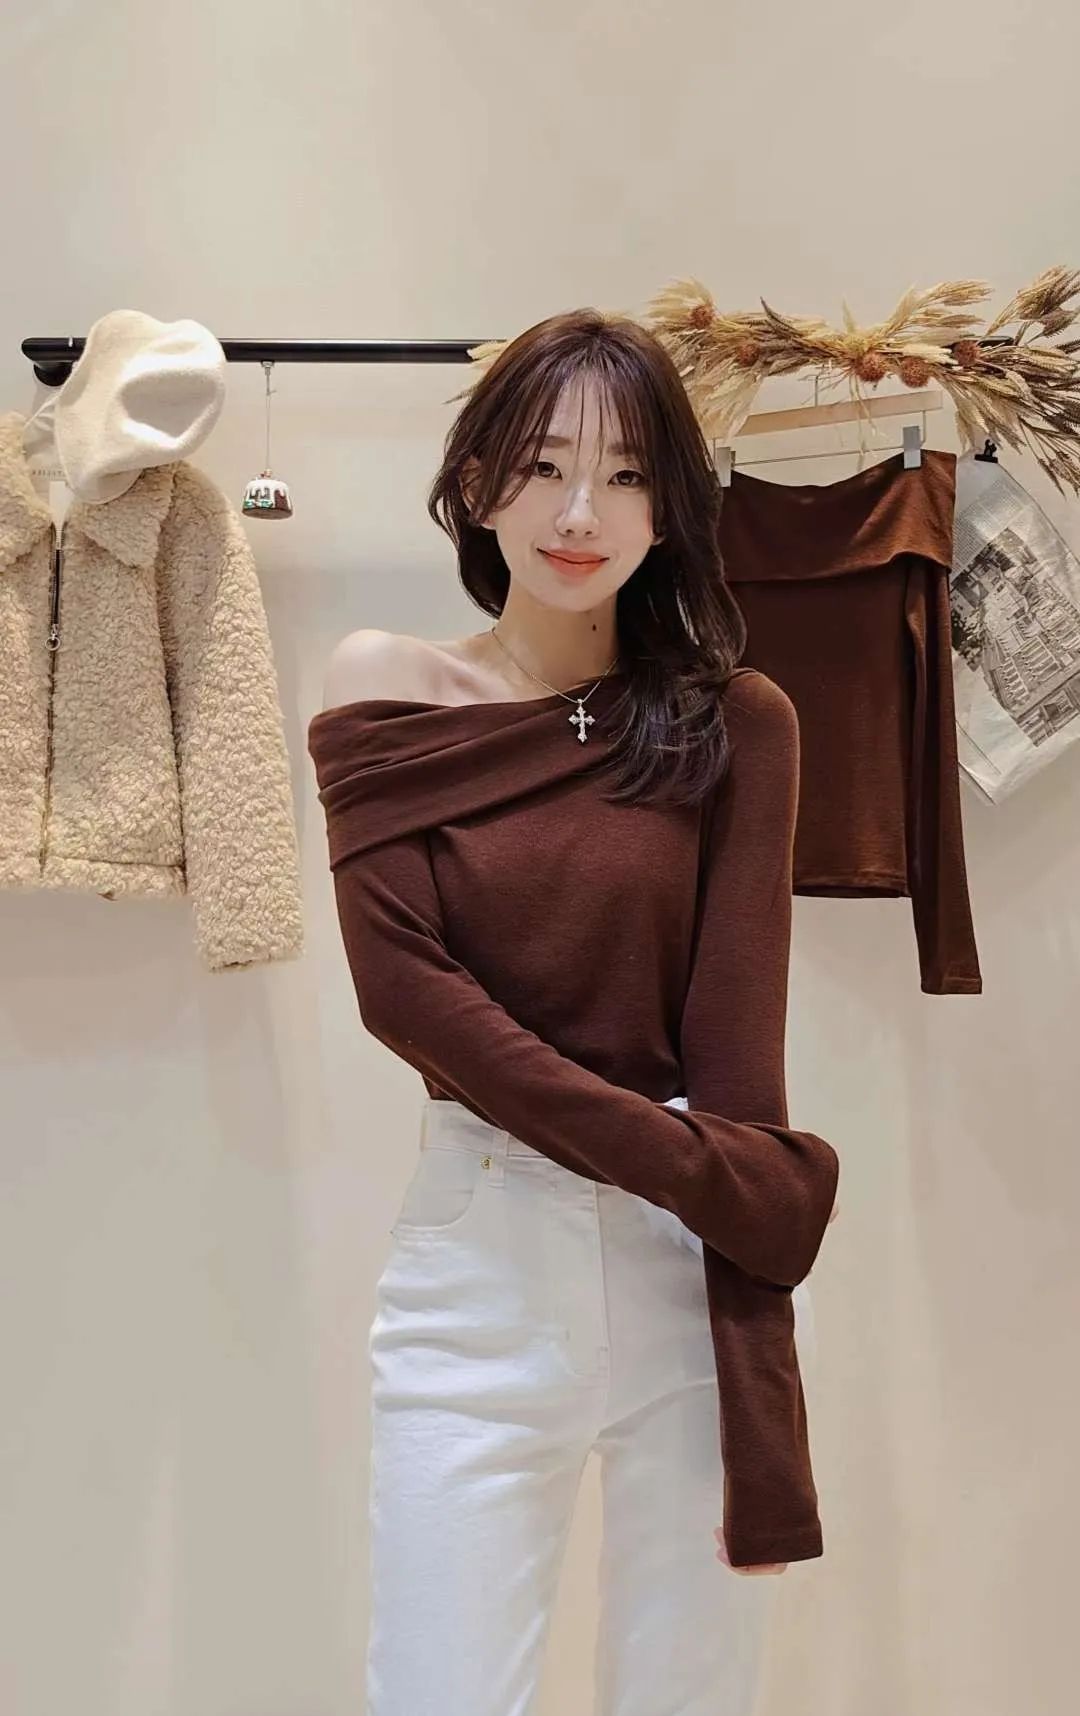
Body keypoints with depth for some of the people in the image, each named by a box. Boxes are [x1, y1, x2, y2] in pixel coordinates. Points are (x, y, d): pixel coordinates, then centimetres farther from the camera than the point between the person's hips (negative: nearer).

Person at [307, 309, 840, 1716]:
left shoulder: (736, 725, 1)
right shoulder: (391, 705, 1)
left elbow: (736, 1031, -4)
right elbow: (403, 985, -8)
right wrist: (695, 1164, -14)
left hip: (709, 1262, 1)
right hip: (478, 1253, 0)